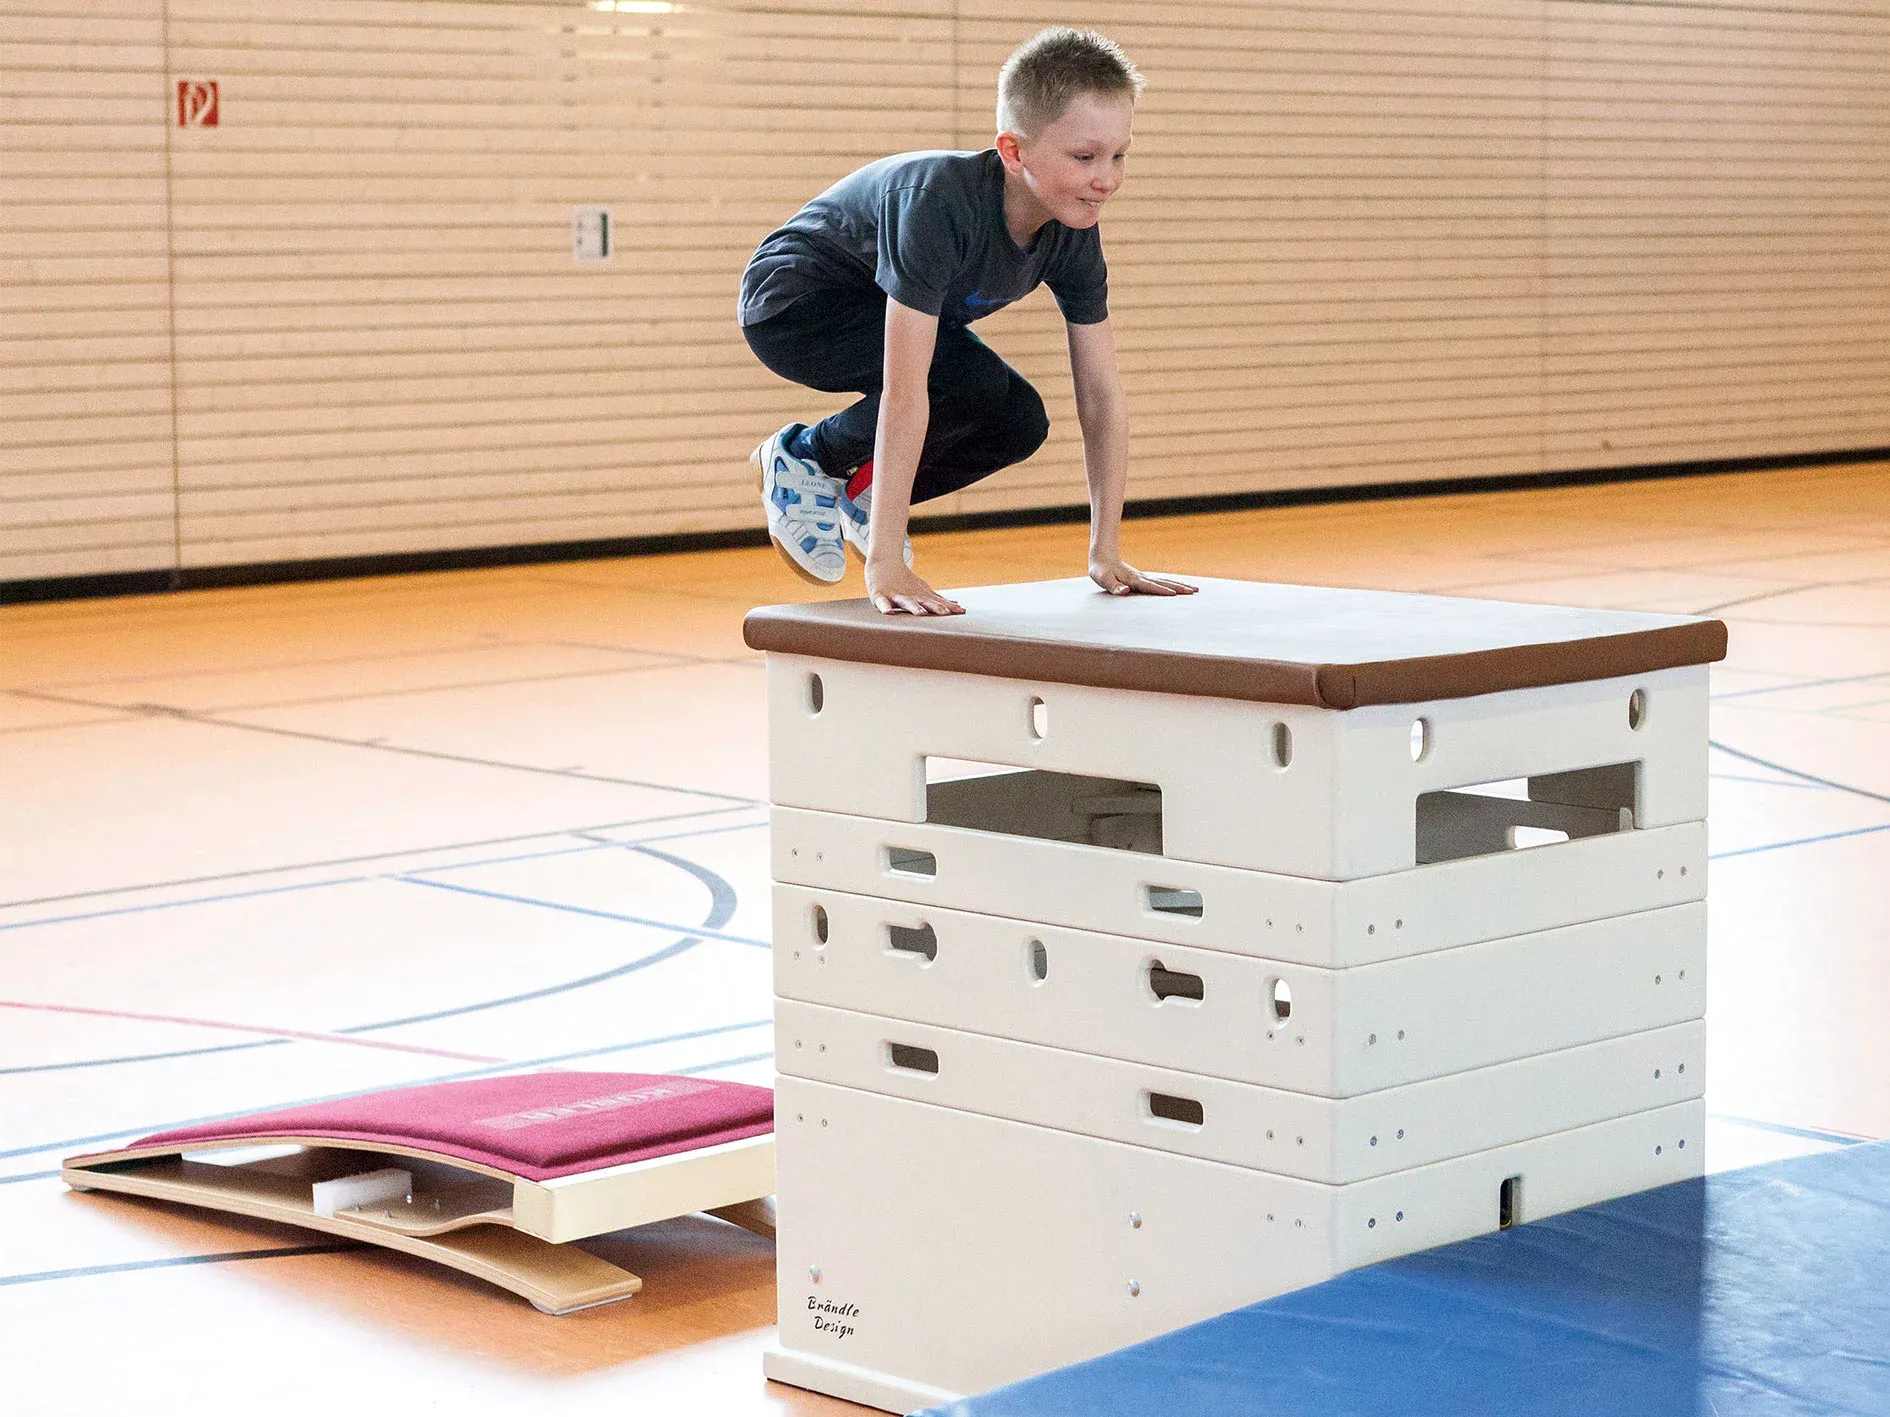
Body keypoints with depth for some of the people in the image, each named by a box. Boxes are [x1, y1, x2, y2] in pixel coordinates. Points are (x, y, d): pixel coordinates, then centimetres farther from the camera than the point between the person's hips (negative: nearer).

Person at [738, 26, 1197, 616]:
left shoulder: (1073, 235, -16)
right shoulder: (942, 202, -38)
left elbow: (1101, 393, -10)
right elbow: (904, 393, -41)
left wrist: (1106, 556, -12)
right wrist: (886, 564, -42)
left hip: (882, 313, 7)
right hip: (790, 309, -7)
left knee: (1020, 424, -9)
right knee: (974, 382, -28)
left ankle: (862, 490, 12)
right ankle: (803, 459, -6)